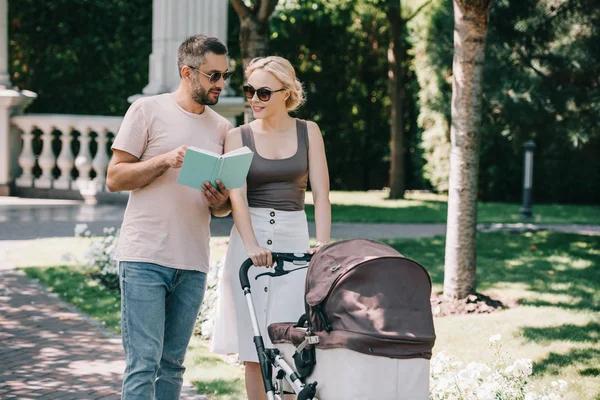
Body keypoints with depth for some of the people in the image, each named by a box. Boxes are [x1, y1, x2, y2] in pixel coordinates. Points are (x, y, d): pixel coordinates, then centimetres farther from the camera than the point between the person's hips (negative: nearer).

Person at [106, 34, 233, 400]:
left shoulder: (222, 128, 15)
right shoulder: (148, 110, 0)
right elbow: (115, 178, -2)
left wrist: (221, 203, -4)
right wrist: (165, 160, -15)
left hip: (194, 263, 5)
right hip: (145, 259, -5)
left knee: (172, 364, 8)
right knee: (144, 362, -10)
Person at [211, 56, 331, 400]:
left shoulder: (308, 132, 7)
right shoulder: (238, 137, 4)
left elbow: (321, 193, 1)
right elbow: (237, 196, -8)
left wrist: (323, 244, -15)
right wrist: (252, 245, -24)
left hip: (294, 239, 0)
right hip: (250, 238, 0)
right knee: (254, 349, -1)